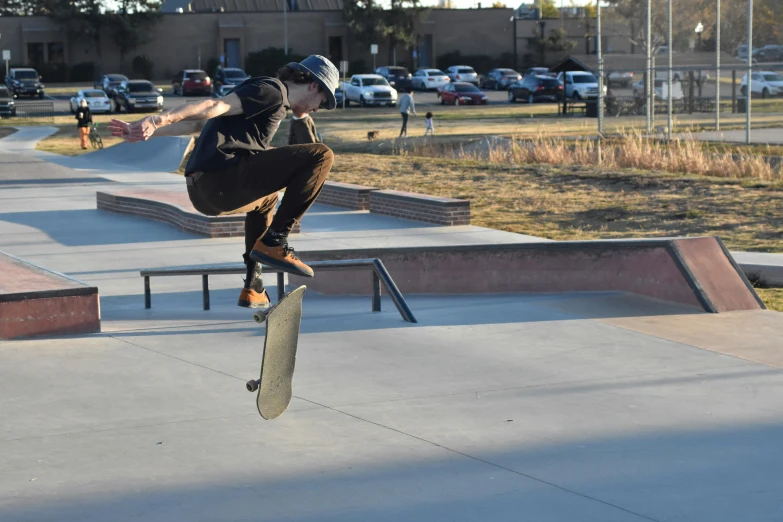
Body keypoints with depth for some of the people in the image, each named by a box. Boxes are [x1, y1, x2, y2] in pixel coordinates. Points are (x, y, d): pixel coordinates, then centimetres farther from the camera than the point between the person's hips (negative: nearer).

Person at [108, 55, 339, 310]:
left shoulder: (262, 95, 31)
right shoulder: (273, 90, 1)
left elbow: (197, 123, 26)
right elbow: (215, 106, -13)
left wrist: (143, 132, 22)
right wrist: (162, 119, -25)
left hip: (202, 194, 10)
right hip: (224, 177, -10)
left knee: (268, 197, 40)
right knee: (321, 156, -11)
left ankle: (253, 286, 37)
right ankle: (274, 242, -12)